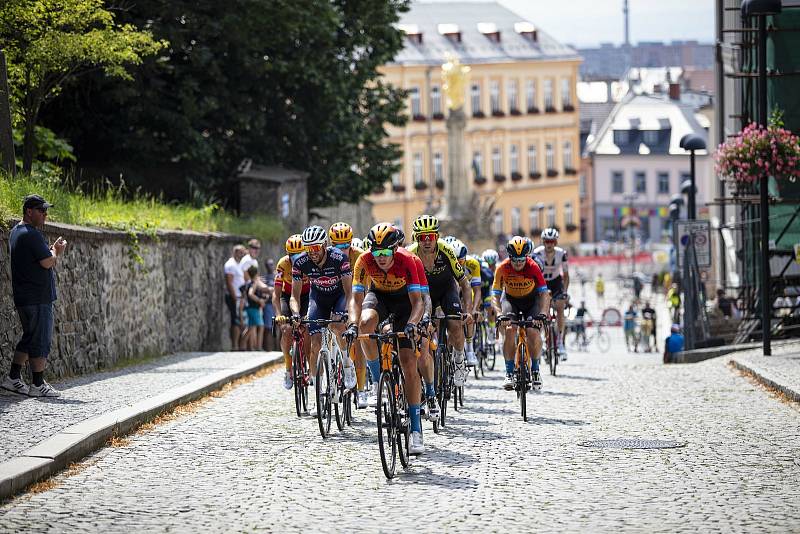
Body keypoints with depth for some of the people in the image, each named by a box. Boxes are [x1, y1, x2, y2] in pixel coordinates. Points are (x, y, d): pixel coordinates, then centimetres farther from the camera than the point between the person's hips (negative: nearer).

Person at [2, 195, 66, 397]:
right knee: (41, 341, -4)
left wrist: (52, 249, 8)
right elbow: (47, 262, -20)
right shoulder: (32, 234, -17)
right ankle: (38, 385, 0)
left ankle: (13, 378, 20)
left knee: (29, 338, 17)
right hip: (37, 297, -10)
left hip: (23, 297, 10)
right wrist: (56, 251, -1)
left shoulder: (16, 232, 16)